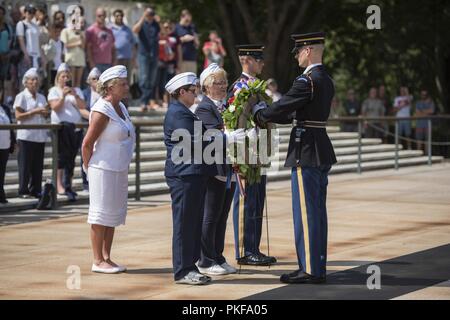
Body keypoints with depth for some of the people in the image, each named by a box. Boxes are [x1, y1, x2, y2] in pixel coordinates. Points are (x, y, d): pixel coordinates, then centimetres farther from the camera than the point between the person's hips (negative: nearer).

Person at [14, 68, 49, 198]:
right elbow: (18, 116, -11)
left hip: (40, 135, 6)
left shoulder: (41, 97, 15)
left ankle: (36, 190, 12)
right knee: (25, 165, -4)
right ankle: (23, 191, 0)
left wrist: (45, 113, -3)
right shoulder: (21, 97, -3)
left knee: (38, 165, 6)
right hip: (26, 136, -6)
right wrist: (34, 112, -18)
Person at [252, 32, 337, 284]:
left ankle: (309, 270, -3)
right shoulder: (326, 80, 14)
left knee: (305, 211, -5)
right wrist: (268, 115, 15)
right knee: (317, 211, 12)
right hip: (323, 152, 9)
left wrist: (259, 113, 3)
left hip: (306, 152, -9)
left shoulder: (307, 81, -16)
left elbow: (280, 109, -16)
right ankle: (318, 268, 17)